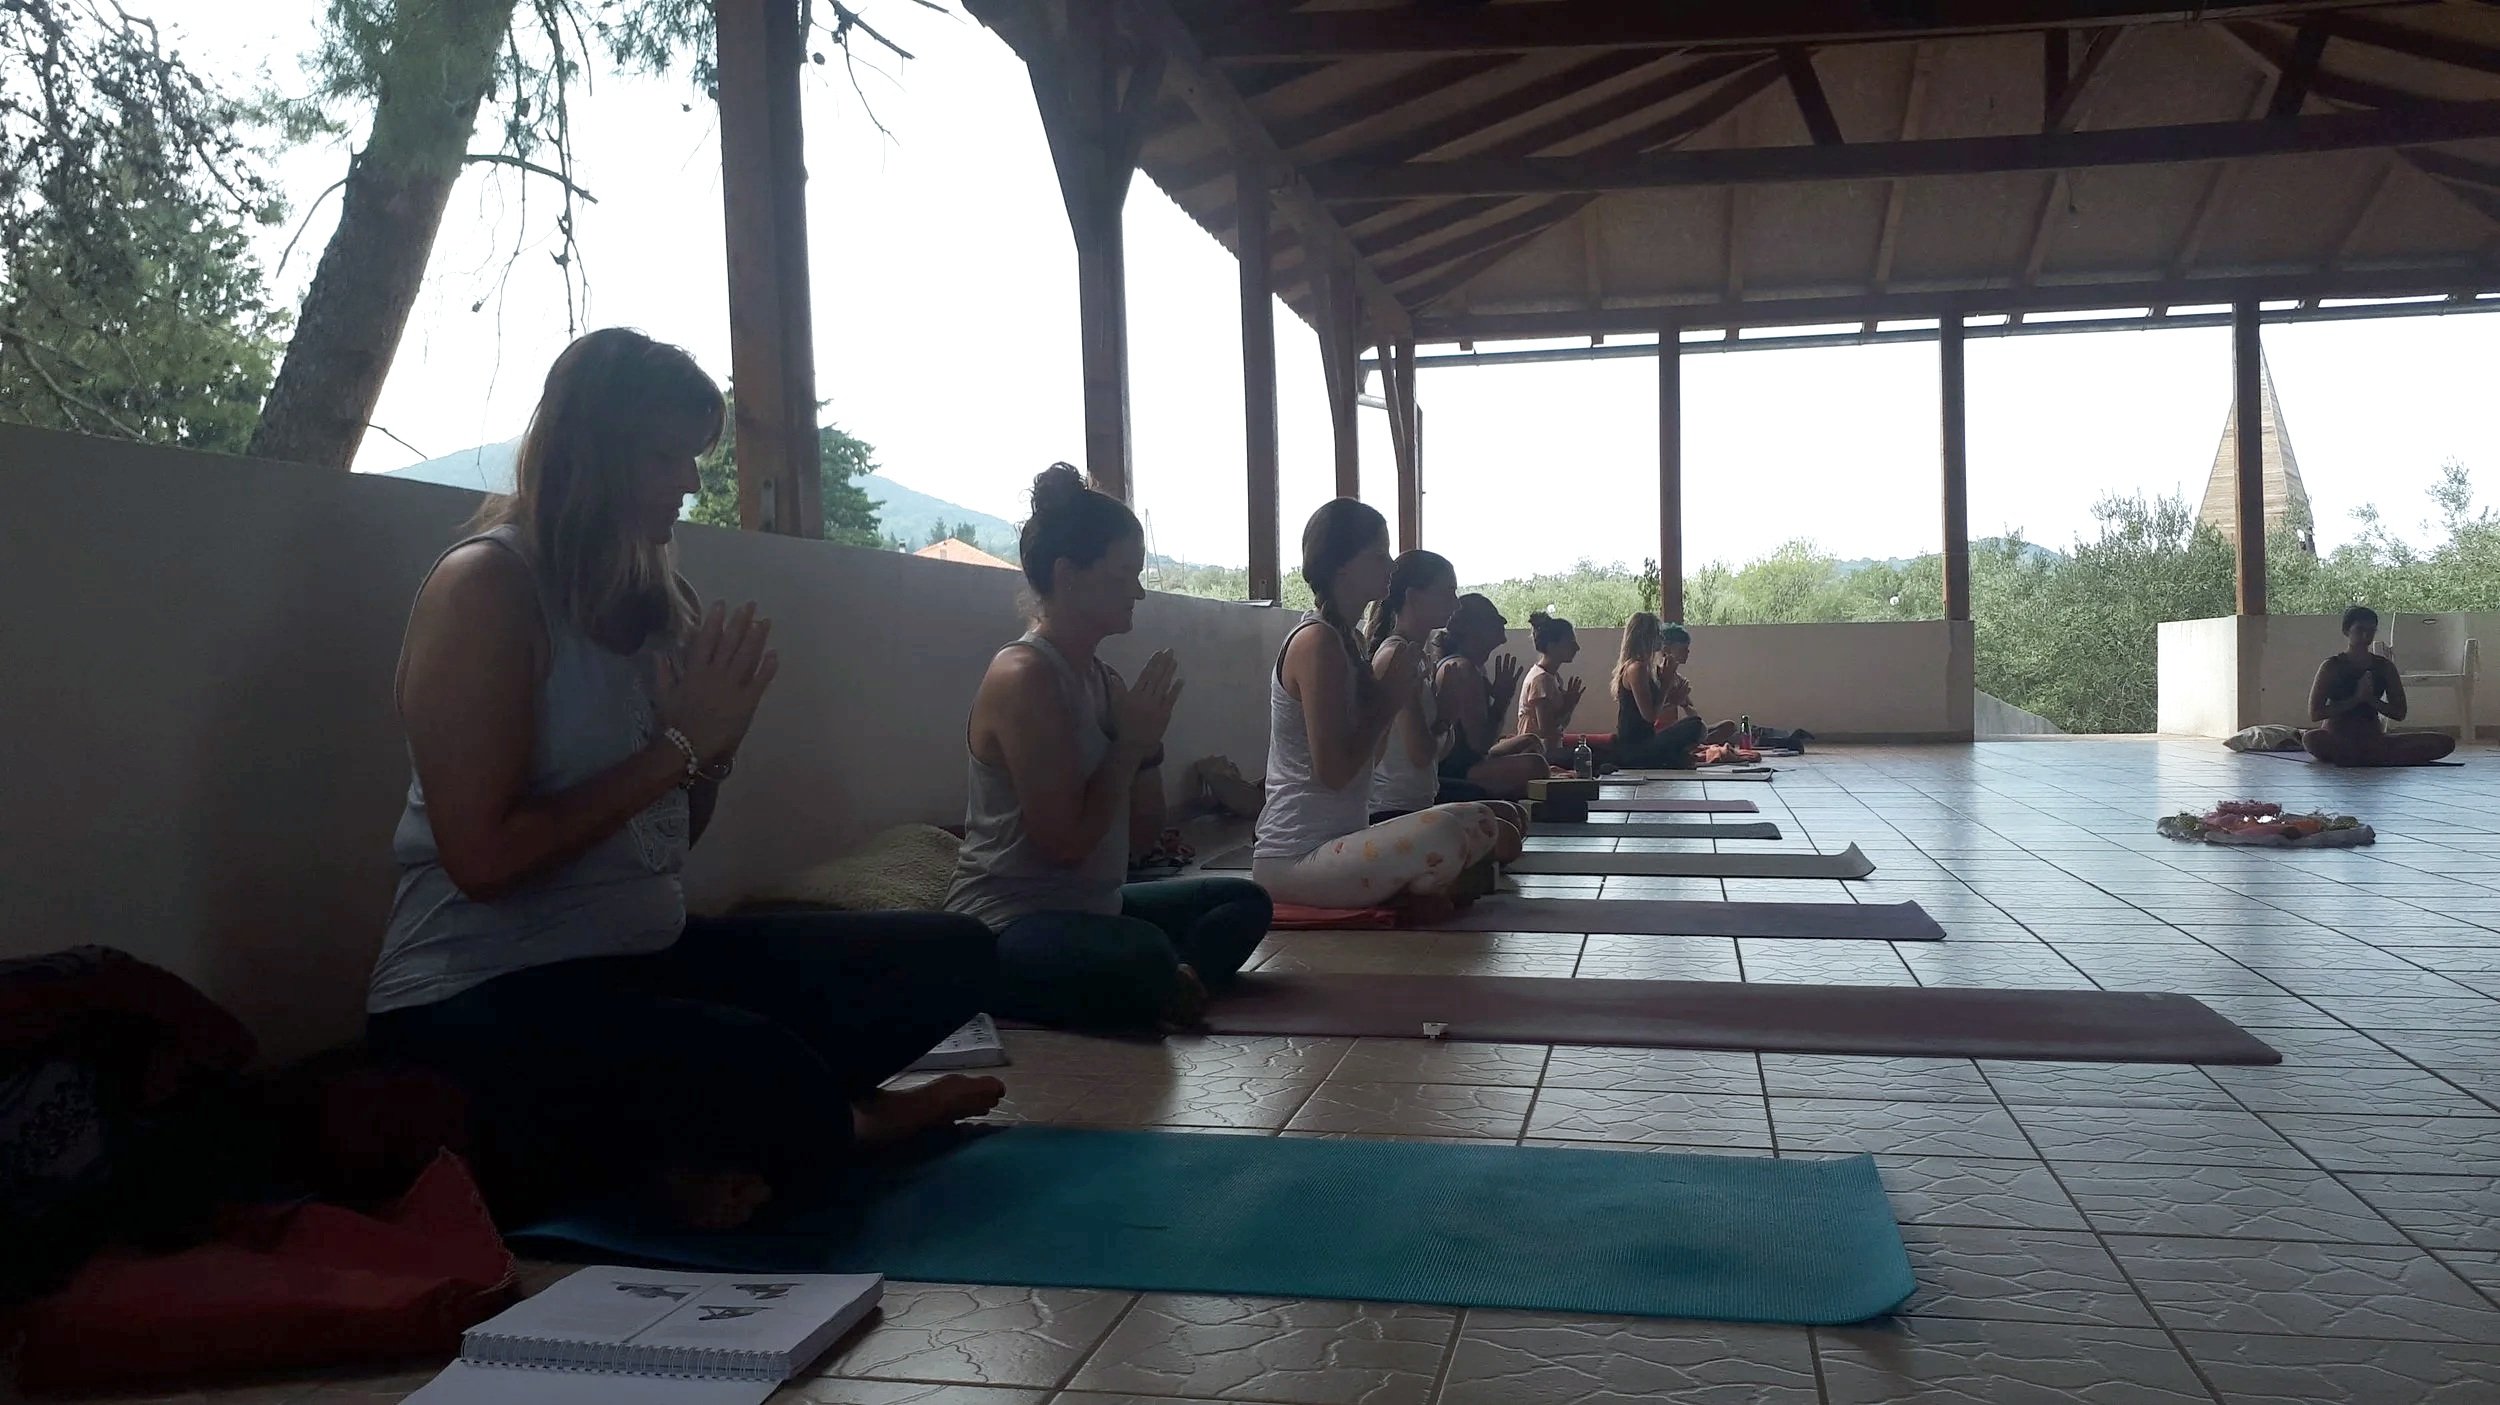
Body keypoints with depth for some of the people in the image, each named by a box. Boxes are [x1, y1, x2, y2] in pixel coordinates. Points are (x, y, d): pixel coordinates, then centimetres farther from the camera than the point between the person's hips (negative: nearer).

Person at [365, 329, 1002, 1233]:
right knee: (778, 1080, -34)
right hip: (481, 1003, -8)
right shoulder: (486, 586, -11)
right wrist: (677, 746, -14)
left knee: (953, 955, -1)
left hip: (646, 957, 8)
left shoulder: (655, 604, 11)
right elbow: (484, 860, -19)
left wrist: (718, 741, -4)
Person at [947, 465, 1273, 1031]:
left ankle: (1176, 985, -11)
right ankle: (1168, 992, -5)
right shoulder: (1023, 677, -18)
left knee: (1245, 900, 16)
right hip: (1005, 927, -10)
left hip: (1086, 908, 10)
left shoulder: (1099, 677, 10)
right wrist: (1130, 745, -12)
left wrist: (1146, 742, -4)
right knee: (1144, 956, -39)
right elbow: (1065, 841, -22)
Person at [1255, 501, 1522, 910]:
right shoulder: (1317, 642, -15)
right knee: (1444, 833, -35)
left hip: (1333, 843, 11)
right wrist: (1389, 702, -10)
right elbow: (1333, 771, -22)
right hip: (1295, 858, -11)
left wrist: (1394, 690, 2)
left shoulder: (1348, 641, 16)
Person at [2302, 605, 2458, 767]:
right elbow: (2314, 713, -9)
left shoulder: (2384, 666, 9)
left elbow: (2400, 713, 7)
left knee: (2445, 743, -14)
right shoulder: (2332, 666, -2)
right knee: (2311, 739, -41)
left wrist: (2371, 699, -10)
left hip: (2373, 740, 4)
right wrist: (2356, 698, -14)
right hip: (2337, 740, -4)